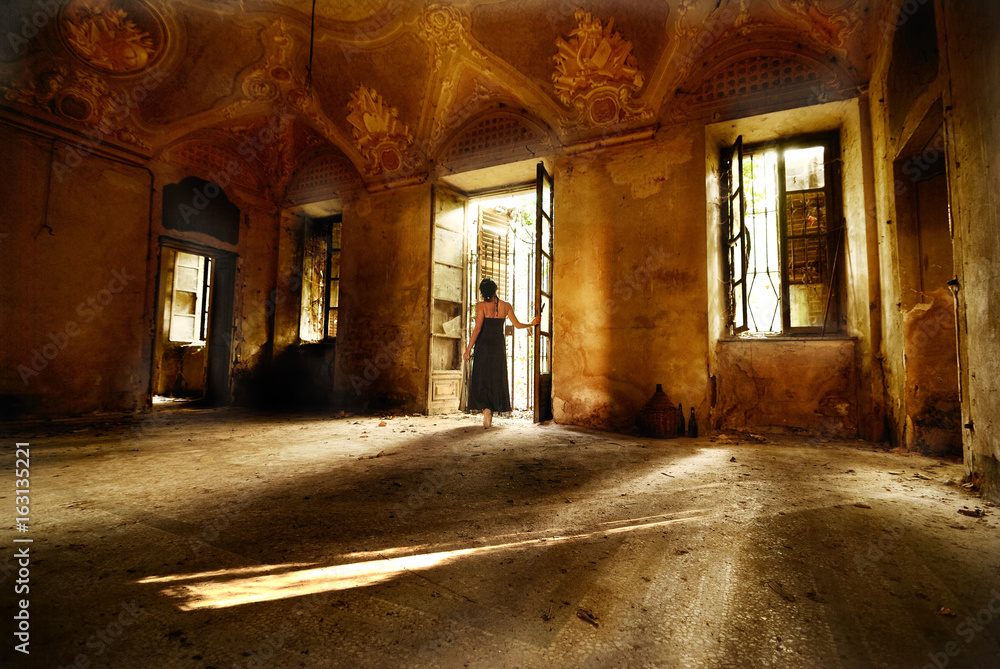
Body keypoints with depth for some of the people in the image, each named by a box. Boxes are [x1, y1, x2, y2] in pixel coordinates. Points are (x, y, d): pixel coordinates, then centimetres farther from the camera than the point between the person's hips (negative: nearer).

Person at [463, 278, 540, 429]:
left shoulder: (481, 305, -8)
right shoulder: (506, 306, 2)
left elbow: (477, 328, -14)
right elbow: (517, 325, 9)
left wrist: (468, 349, -12)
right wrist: (532, 323, 28)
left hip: (483, 345, -3)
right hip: (499, 346, 3)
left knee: (481, 380, 4)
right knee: (496, 380, 12)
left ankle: (486, 408, -20)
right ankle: (491, 416, 18)